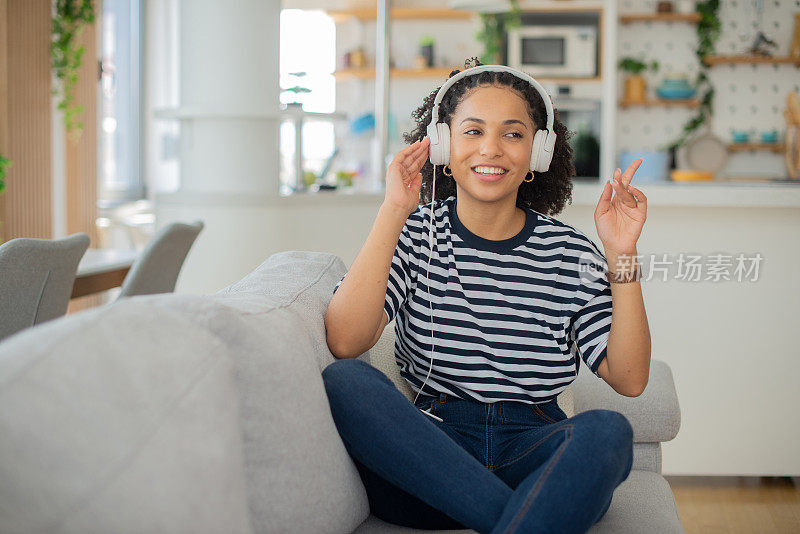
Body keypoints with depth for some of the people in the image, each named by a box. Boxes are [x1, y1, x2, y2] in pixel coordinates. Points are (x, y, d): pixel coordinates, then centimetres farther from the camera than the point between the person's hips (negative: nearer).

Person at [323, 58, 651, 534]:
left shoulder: (570, 254, 4)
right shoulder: (414, 235, 2)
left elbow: (630, 379, -3)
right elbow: (345, 343, -15)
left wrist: (622, 256, -11)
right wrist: (393, 214, -18)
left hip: (534, 458, 0)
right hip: (429, 453, 0)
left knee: (608, 430, -30)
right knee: (344, 381, -27)